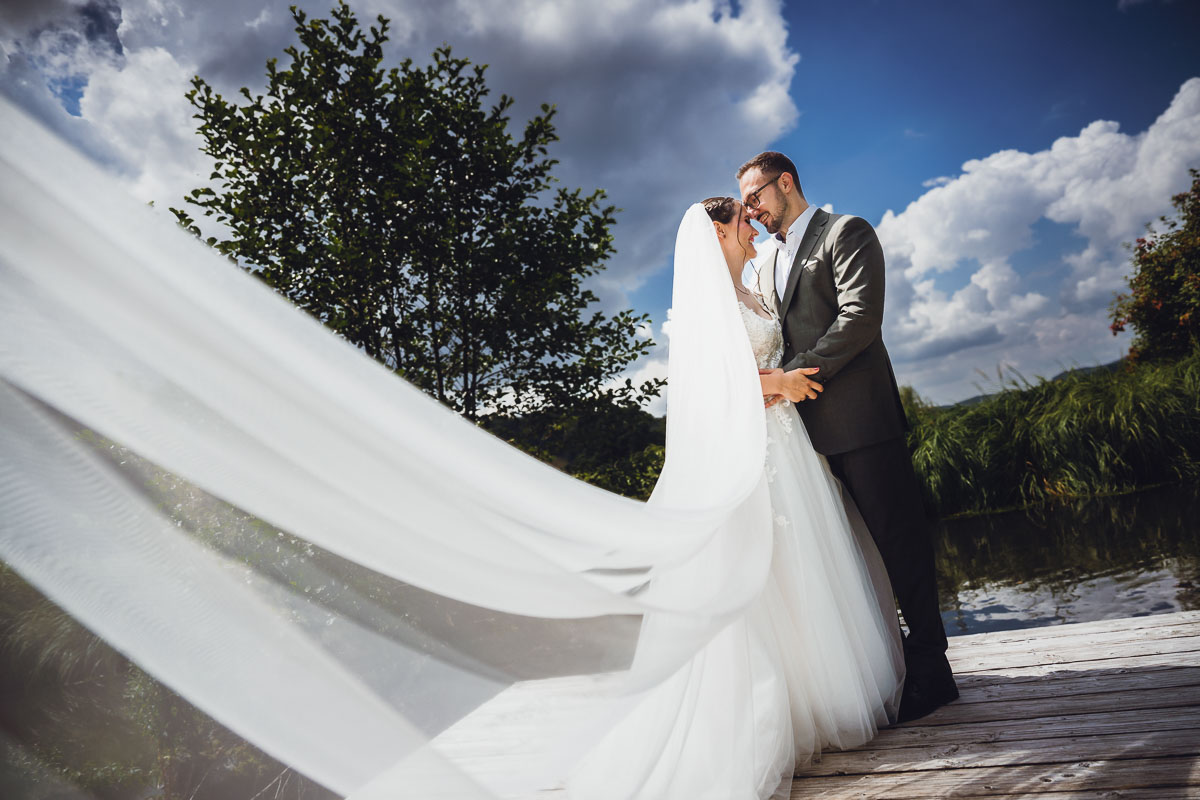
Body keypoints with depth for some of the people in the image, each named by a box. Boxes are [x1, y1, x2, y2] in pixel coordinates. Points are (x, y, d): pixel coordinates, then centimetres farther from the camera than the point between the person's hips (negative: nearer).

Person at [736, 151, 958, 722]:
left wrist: (793, 375, -16)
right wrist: (772, 381, 0)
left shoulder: (846, 232, 1)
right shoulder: (766, 266, 23)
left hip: (860, 417, -7)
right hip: (808, 426, 7)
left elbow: (860, 318, -14)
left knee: (897, 539, -2)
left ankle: (929, 668, 10)